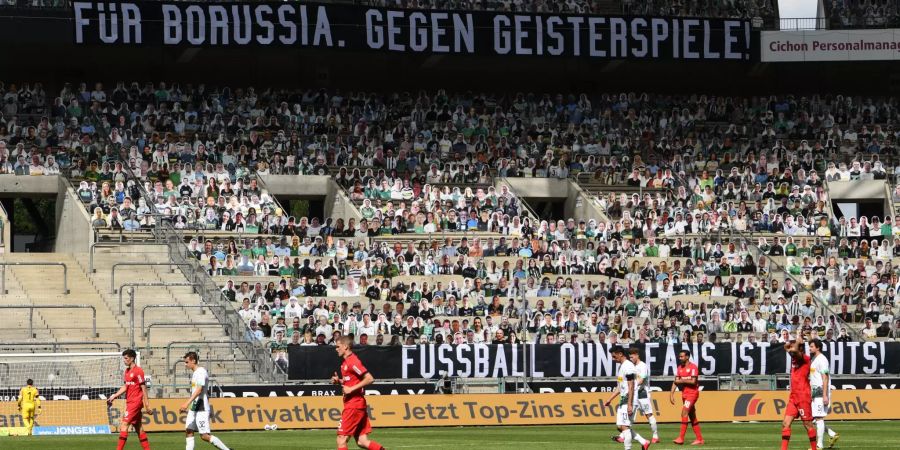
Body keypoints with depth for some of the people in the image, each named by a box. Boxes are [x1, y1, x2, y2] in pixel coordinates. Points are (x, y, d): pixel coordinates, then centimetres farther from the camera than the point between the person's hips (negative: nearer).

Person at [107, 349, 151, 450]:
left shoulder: (138, 371, -12)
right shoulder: (127, 371, 14)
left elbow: (144, 388, -13)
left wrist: (147, 405, -14)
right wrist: (114, 396, 10)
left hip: (135, 402, -9)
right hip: (129, 402, 9)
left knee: (124, 424, -13)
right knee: (138, 428, 9)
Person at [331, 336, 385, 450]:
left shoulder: (352, 361, -14)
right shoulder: (346, 362, 15)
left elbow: (369, 379, -21)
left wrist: (351, 389, -21)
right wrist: (339, 381, 9)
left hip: (353, 405, -10)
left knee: (341, 439, -5)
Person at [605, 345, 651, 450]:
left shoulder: (628, 366, -15)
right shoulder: (621, 366, 16)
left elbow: (631, 387, -19)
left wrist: (629, 405, -22)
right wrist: (611, 399, 23)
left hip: (628, 401, -10)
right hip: (622, 401, 10)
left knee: (625, 426, -10)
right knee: (620, 426, 10)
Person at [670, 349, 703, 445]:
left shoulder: (693, 367, -11)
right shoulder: (680, 368, 12)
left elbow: (693, 381, -19)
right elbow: (676, 382, 10)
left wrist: (681, 380, -10)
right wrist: (672, 393, 1)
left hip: (692, 393, -8)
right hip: (684, 394, 8)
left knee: (684, 413, -18)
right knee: (692, 417, 10)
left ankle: (681, 438, -21)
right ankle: (699, 439, 15)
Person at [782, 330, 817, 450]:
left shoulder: (805, 359, -10)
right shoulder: (794, 358, 13)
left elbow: (794, 350, -27)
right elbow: (786, 347, 29)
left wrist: (798, 340, -9)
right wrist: (793, 341, 10)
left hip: (803, 396, -8)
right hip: (793, 396, 8)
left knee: (807, 424, 0)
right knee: (786, 423, 0)